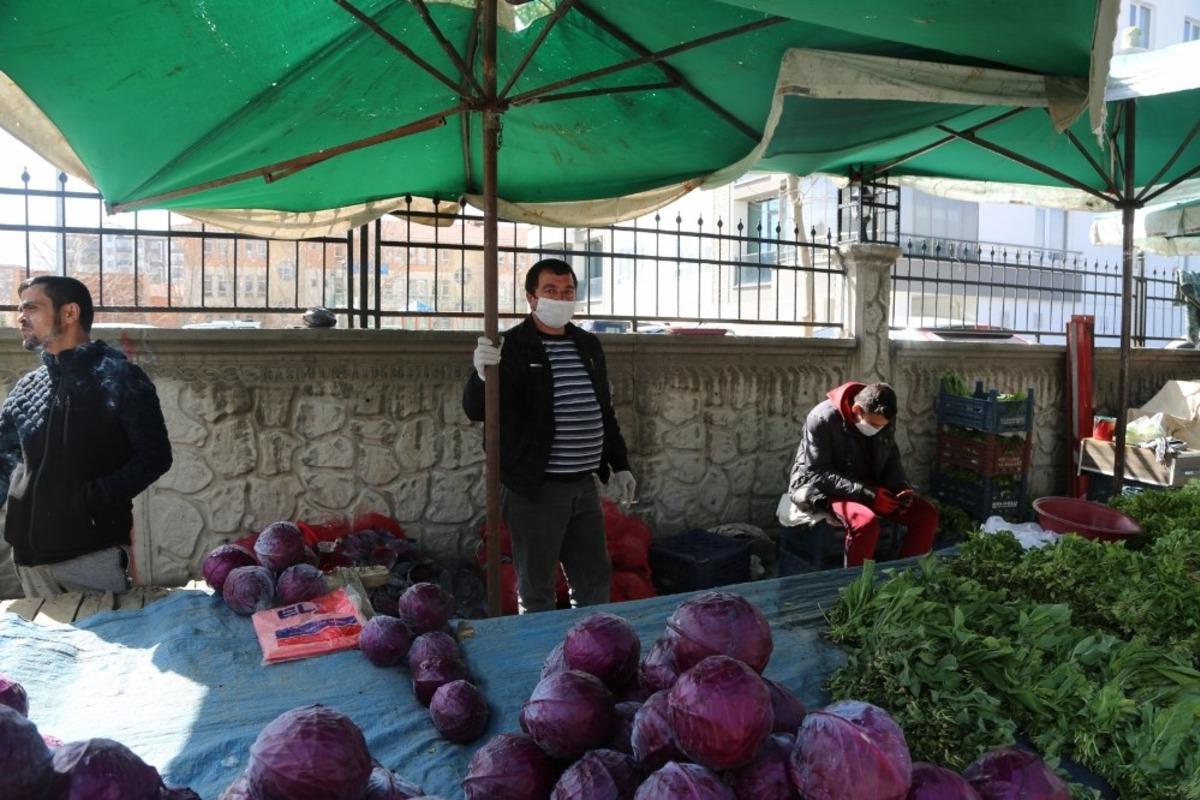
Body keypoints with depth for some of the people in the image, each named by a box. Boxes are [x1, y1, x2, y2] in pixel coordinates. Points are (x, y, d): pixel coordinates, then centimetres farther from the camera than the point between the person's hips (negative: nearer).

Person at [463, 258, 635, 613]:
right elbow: (476, 411, -16)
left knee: (595, 582, 17)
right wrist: (482, 374, -36)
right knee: (537, 590, 6)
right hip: (535, 489, -6)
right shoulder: (512, 348, -9)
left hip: (584, 485, 6)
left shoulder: (588, 345, 12)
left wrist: (619, 465, 19)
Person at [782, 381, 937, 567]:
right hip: (823, 490, -7)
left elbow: (891, 458, 13)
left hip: (870, 489, 7)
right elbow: (818, 475, -24)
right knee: (866, 522, -37)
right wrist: (867, 495, -31)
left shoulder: (883, 420, -3)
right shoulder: (823, 419, -23)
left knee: (927, 514, -10)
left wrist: (902, 487, -9)